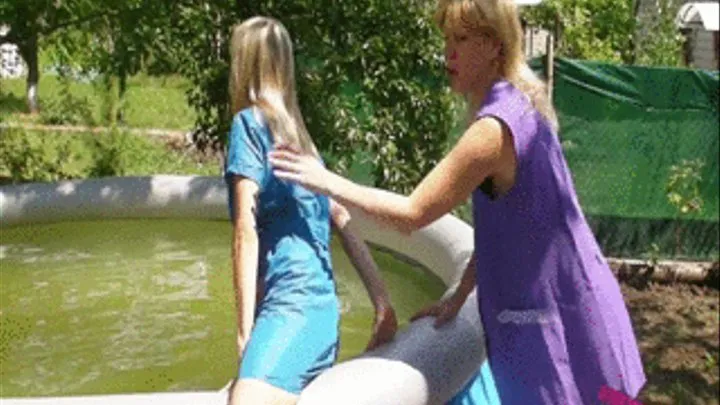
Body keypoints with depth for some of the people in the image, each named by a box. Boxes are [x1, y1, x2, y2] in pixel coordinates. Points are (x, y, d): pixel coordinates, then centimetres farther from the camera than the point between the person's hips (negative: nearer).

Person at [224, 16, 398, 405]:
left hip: (290, 306, -8)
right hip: (324, 310, 9)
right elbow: (348, 228, 19)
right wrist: (383, 305, 22)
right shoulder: (302, 138, 21)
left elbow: (246, 231, -9)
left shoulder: (249, 122, -1)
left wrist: (246, 329, -9)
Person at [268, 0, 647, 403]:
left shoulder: (495, 126, -23)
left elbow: (413, 212, -18)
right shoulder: (520, 107, 6)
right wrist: (460, 295, 14)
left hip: (552, 318, -9)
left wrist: (328, 182, -10)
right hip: (566, 307, 9)